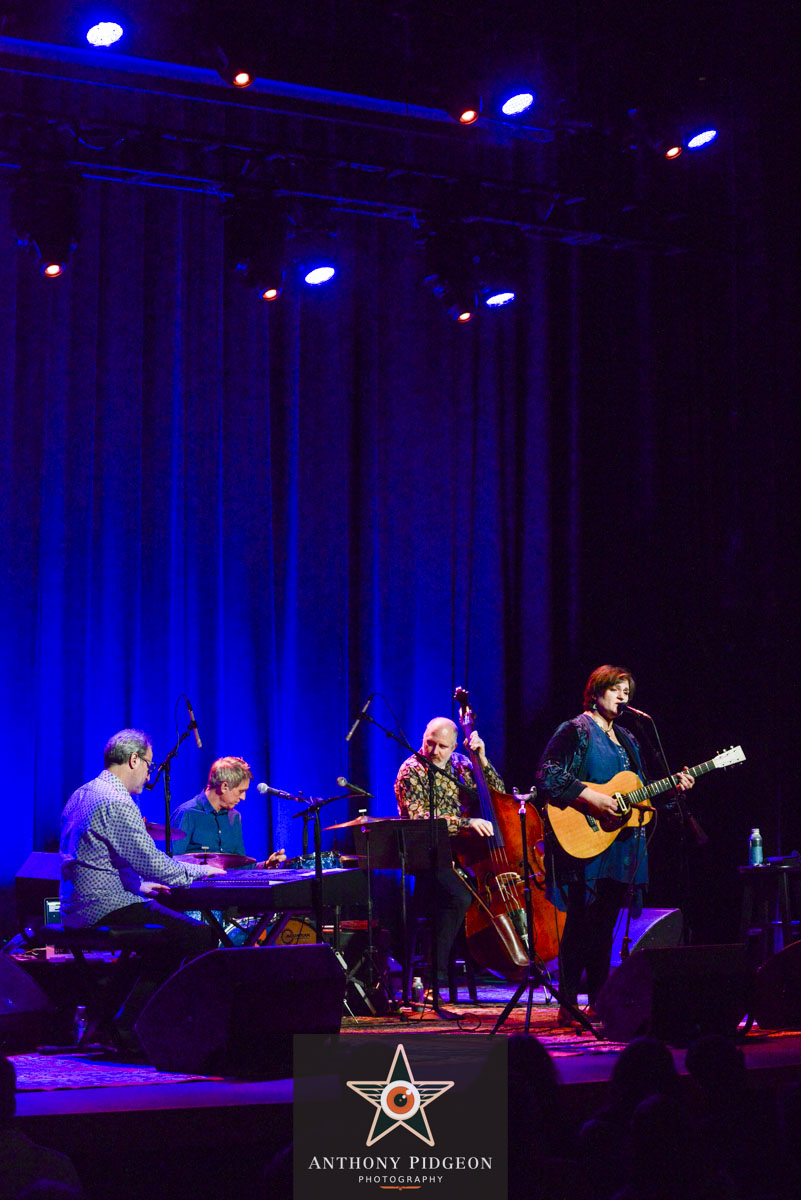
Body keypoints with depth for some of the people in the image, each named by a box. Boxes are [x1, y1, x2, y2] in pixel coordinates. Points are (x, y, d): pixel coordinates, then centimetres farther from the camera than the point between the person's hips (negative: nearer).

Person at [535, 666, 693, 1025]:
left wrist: (672, 789, 9)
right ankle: (568, 1005, -4)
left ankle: (598, 1003, 14)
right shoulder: (576, 731, -5)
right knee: (582, 921, -9)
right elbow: (547, 778, -14)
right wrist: (592, 799, -20)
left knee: (605, 924, 9)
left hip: (621, 844, 8)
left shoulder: (626, 739, 20)